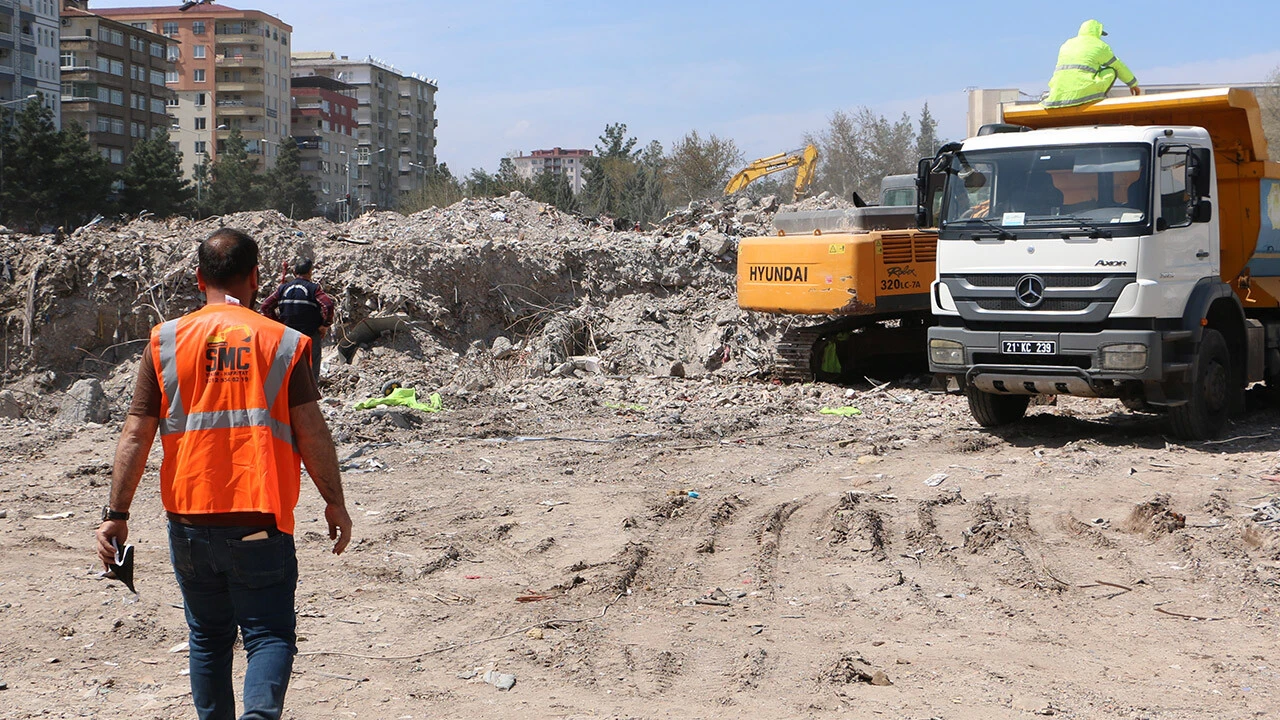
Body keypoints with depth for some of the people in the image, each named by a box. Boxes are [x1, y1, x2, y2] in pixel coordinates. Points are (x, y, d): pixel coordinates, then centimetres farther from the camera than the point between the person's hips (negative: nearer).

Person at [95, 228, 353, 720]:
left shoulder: (167, 340, 2)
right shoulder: (282, 342, -2)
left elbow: (136, 432, 0)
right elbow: (311, 432, -4)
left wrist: (116, 514, 4)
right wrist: (335, 504, 6)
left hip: (189, 519, 2)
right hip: (261, 520, -2)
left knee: (208, 637, 17)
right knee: (270, 635, 1)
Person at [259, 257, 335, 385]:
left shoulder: (283, 288, 4)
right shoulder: (313, 288, -8)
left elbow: (266, 306, 2)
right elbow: (328, 304, -22)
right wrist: (325, 325, -10)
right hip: (310, 335, -4)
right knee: (312, 372, 2)